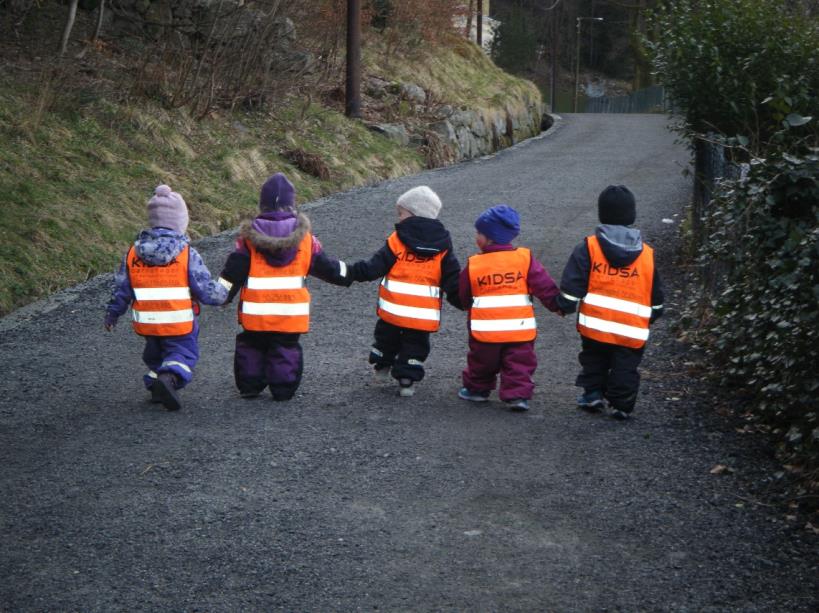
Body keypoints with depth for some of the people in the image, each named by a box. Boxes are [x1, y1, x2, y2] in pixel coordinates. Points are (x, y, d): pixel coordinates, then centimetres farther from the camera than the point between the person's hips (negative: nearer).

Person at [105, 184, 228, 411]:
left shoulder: (133, 252, -2)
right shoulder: (187, 254, -14)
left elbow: (121, 288, 5)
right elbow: (206, 289, -12)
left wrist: (112, 313, 21)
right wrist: (223, 294, 10)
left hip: (147, 322, 4)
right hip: (179, 323, -4)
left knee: (155, 353, 26)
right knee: (182, 353, 2)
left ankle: (155, 384, 19)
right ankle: (170, 378, -26)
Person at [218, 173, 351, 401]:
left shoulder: (249, 236, -4)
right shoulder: (304, 236, -1)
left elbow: (234, 271, -4)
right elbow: (324, 265, 5)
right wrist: (348, 274, 20)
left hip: (256, 311, 0)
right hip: (291, 311, 0)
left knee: (251, 346, 16)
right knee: (286, 348, 9)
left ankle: (249, 386, 18)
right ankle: (284, 388, 8)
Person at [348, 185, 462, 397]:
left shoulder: (397, 241, -9)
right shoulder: (443, 247, 0)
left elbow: (374, 267, -12)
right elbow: (452, 279, 1)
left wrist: (351, 272, -4)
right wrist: (464, 302, 12)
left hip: (393, 309, -1)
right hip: (425, 314, 1)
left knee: (386, 337, 24)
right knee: (414, 345, 12)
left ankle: (382, 364, 40)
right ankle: (407, 379, 5)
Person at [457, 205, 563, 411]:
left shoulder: (473, 265, -6)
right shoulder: (525, 258, -6)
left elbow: (463, 296, 6)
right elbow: (544, 285, -6)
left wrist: (468, 305, 27)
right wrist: (557, 305, 6)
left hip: (485, 330, 0)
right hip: (520, 328, 0)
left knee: (482, 363, 19)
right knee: (519, 363, 7)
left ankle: (477, 389, 33)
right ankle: (518, 395, -2)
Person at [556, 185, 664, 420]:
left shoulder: (589, 247, -3)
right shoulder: (647, 254, 6)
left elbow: (572, 284, -8)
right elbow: (656, 295, 14)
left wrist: (566, 305, 3)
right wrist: (653, 315, 28)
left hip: (595, 324, 0)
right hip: (632, 330, 0)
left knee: (594, 360, 21)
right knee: (625, 367, 9)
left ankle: (593, 393, 18)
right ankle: (622, 405, 6)